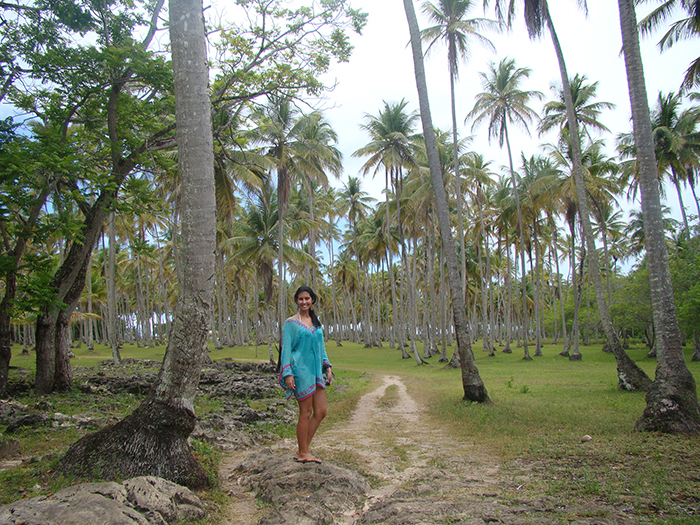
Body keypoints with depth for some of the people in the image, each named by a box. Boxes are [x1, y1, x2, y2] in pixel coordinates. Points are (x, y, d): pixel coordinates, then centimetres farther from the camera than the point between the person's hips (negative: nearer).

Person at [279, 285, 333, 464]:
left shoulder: (316, 322, 14)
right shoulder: (291, 323, -6)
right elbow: (286, 349, -9)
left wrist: (327, 367, 13)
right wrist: (288, 374, -16)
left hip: (316, 370, 7)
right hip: (301, 370, -7)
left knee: (321, 411, 7)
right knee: (306, 412, -1)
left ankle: (303, 449, 18)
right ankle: (303, 453, 13)